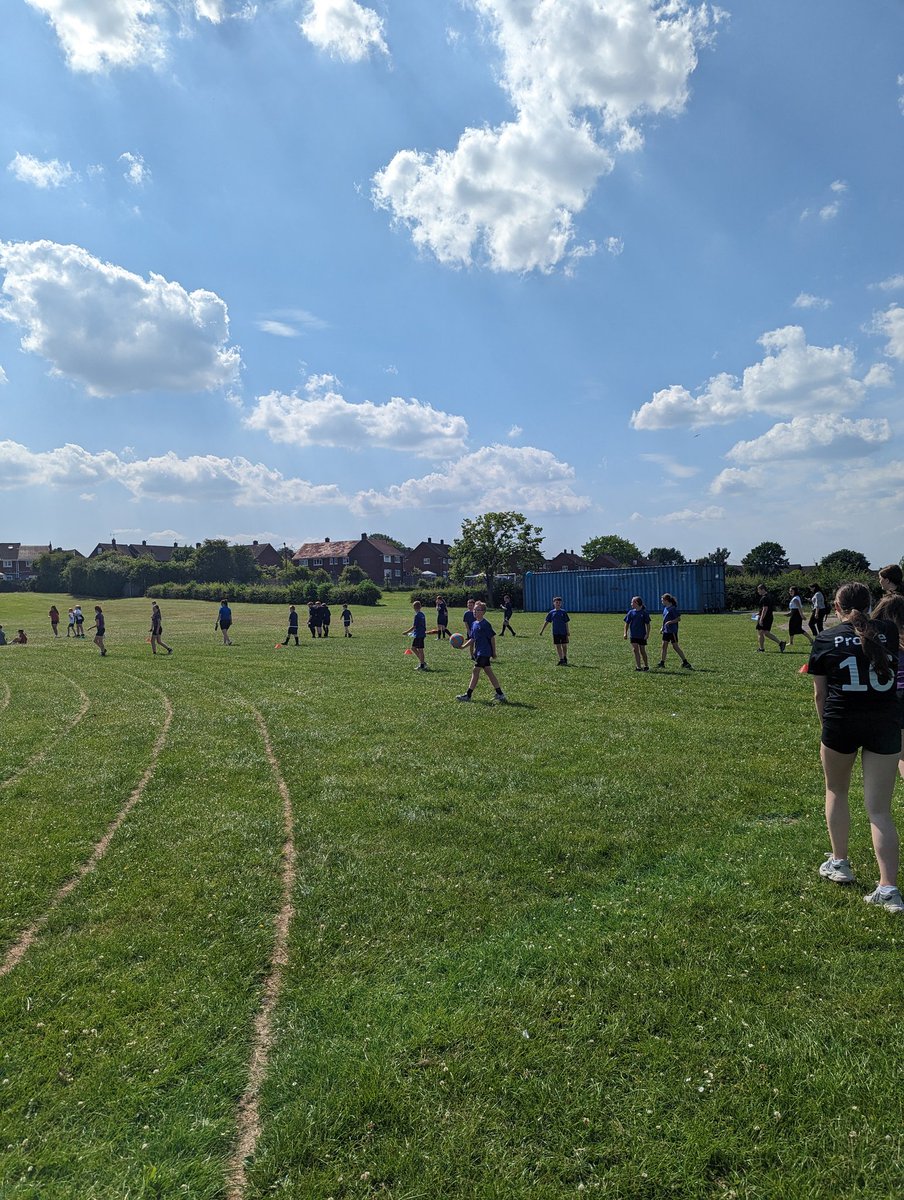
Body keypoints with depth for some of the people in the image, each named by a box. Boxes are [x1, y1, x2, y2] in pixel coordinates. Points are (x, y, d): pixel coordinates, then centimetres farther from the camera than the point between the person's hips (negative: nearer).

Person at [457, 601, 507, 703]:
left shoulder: (485, 624, -14)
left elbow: (492, 637, -11)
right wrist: (463, 646, 7)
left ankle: (468, 695, 0)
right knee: (488, 672, 9)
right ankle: (500, 694, 13)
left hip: (484, 652, -9)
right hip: (479, 652, 9)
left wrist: (494, 652, -8)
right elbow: (472, 639, 17)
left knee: (475, 671, -7)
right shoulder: (474, 624, 11)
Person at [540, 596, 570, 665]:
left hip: (563, 632, -1)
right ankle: (561, 660, 8)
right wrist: (542, 631, 2)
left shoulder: (563, 612, -1)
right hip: (555, 633, 1)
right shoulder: (551, 612, 2)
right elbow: (546, 622, 5)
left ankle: (565, 659, 24)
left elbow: (566, 623, 1)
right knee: (558, 646, 2)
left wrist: (567, 632, -2)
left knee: (564, 646, 6)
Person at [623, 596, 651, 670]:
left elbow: (647, 624, -2)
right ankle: (638, 666, -4)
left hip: (642, 635, -2)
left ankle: (646, 665, 26)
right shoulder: (631, 612, 2)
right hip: (633, 635, 2)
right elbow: (627, 623, 6)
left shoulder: (644, 613, -5)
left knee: (642, 651, 7)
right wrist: (625, 633, -1)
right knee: (635, 650, -7)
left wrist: (647, 634, -10)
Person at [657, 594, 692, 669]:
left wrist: (670, 622, -24)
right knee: (664, 645, 8)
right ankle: (662, 662, 13)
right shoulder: (665, 608, 12)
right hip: (666, 630, 8)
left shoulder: (673, 608, -14)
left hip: (672, 631, -8)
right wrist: (662, 628, 18)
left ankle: (685, 662, 0)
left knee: (675, 646, -7)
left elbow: (678, 618, -15)